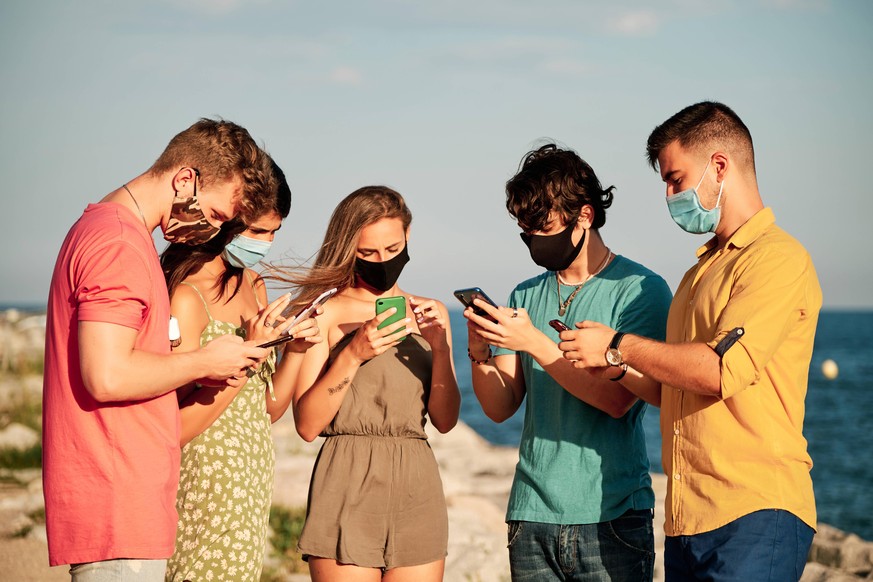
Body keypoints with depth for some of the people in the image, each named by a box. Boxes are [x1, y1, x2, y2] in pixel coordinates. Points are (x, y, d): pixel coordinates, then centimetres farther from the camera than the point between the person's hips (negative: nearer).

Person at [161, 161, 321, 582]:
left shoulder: (252, 284, 11)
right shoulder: (186, 296, -15)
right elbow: (178, 427, -18)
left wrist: (295, 350, -2)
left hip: (253, 486, 8)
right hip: (209, 485, -8)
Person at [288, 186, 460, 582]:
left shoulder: (429, 313, 12)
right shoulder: (326, 313, 0)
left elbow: (445, 420, 6)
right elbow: (307, 425, -6)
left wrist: (440, 347, -8)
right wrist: (352, 354, -16)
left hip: (417, 489, 4)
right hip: (348, 488, -4)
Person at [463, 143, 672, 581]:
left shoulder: (640, 290, -4)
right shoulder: (525, 296, 13)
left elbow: (619, 398, -15)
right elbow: (500, 408, 10)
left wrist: (534, 342, -19)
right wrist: (480, 353, -9)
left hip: (611, 516, -4)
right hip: (531, 514, 4)